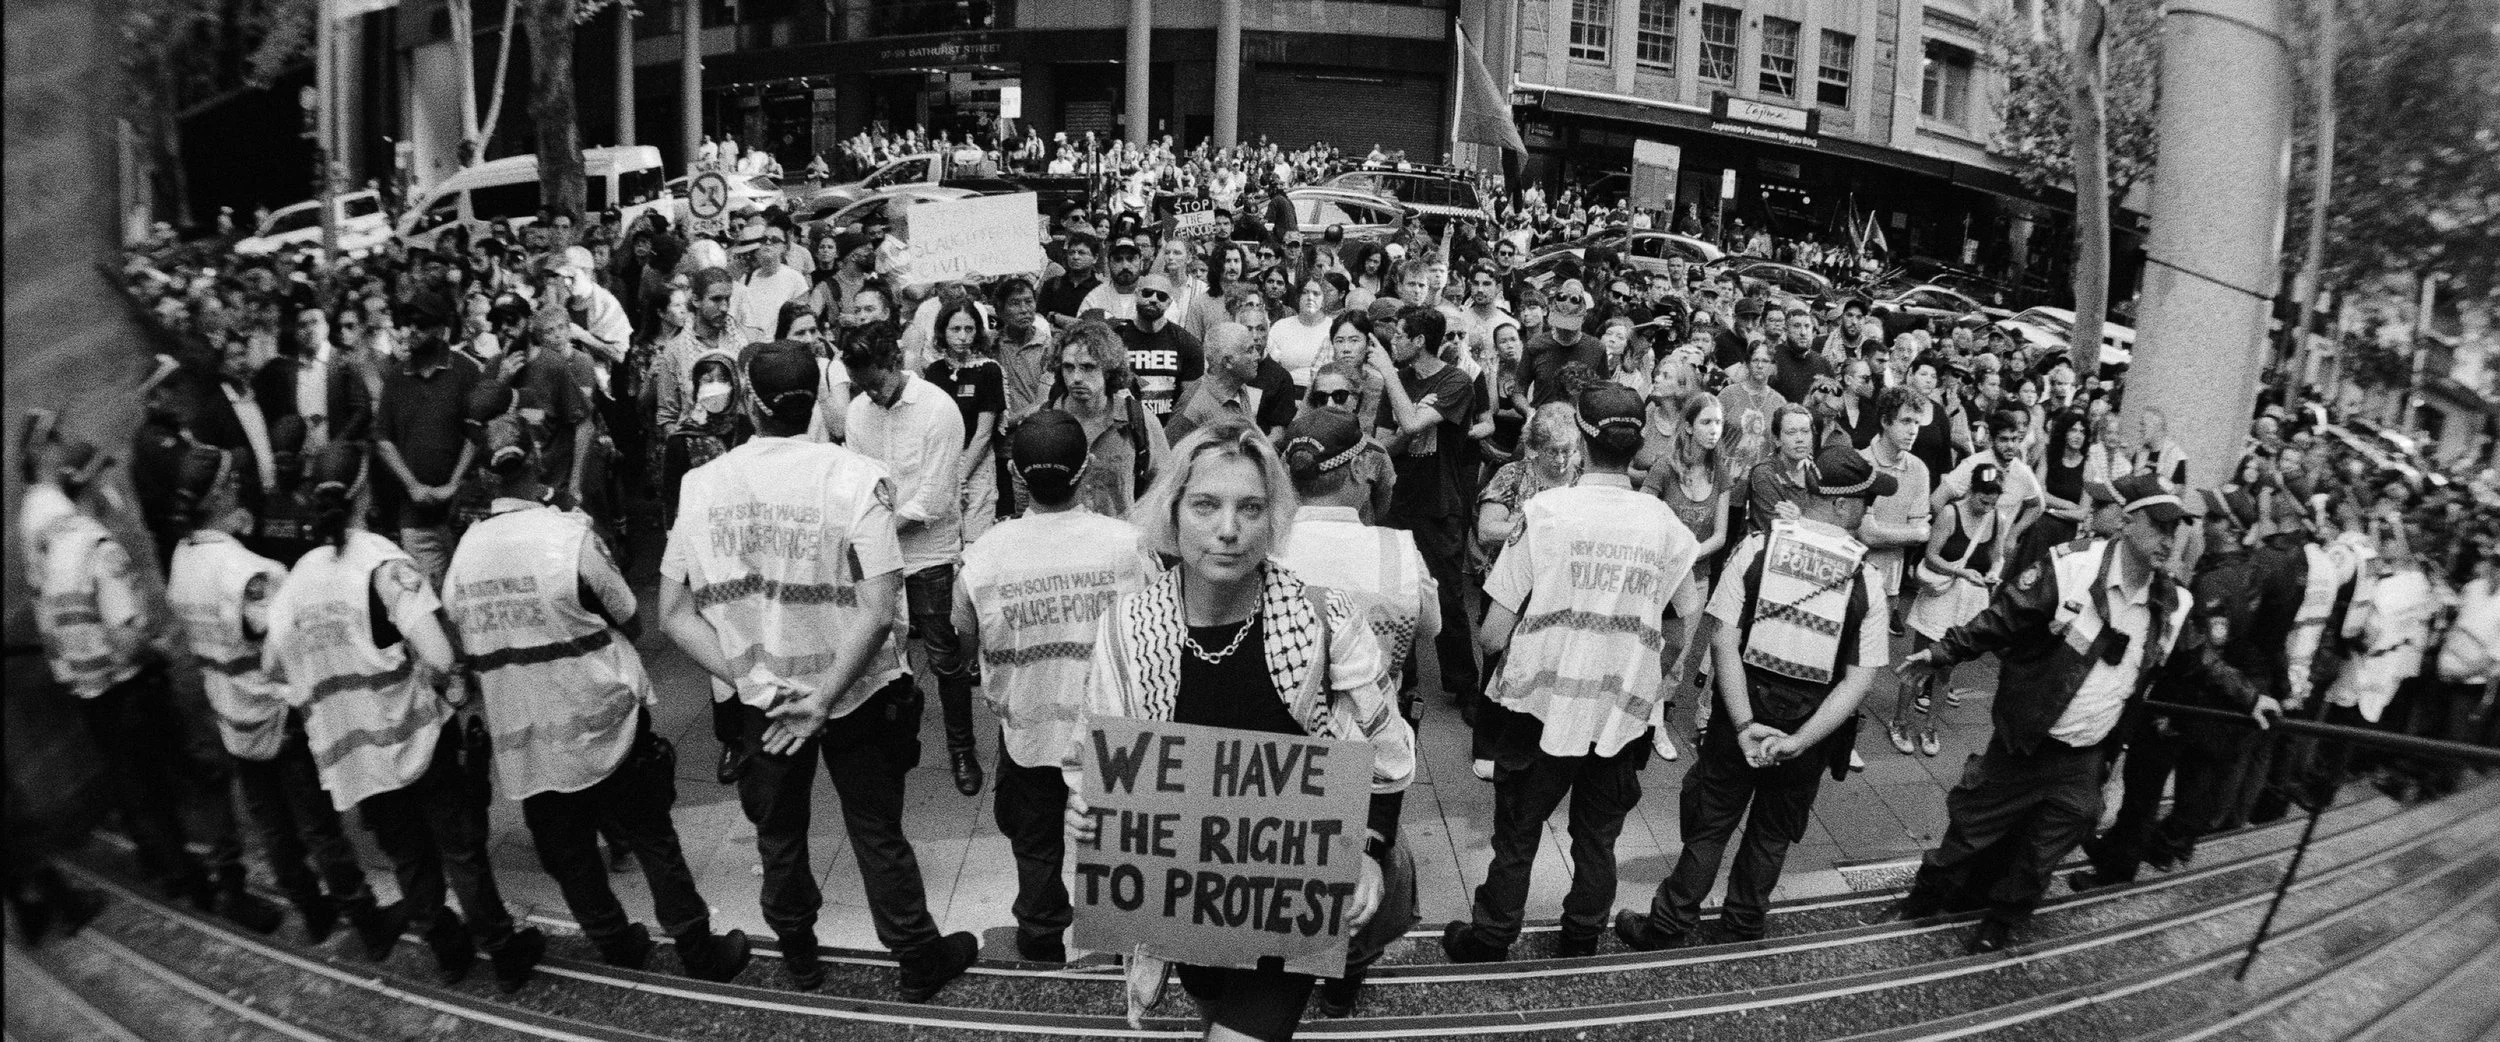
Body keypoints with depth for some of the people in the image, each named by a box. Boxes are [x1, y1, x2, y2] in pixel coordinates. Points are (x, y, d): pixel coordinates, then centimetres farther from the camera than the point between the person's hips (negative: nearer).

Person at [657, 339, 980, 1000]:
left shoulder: (701, 485, -9)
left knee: (779, 834, 23)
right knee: (878, 834, 15)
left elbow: (674, 614, -7)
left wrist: (747, 678, -10)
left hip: (761, 697, 2)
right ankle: (920, 962, 31)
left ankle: (798, 956, 43)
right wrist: (823, 697, -19)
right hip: (856, 692, -2)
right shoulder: (854, 476, -18)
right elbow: (879, 610, -23)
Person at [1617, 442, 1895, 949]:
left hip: (1743, 718, 0)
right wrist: (1798, 741, -17)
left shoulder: (1756, 548, -10)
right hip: (1808, 726, 1)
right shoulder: (1865, 580, -8)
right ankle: (1741, 934, 34)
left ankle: (1669, 929, 22)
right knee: (1771, 833, 20)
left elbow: (1724, 639, -17)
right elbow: (1860, 678, -14)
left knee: (1709, 825, 14)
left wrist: (1745, 725, -17)